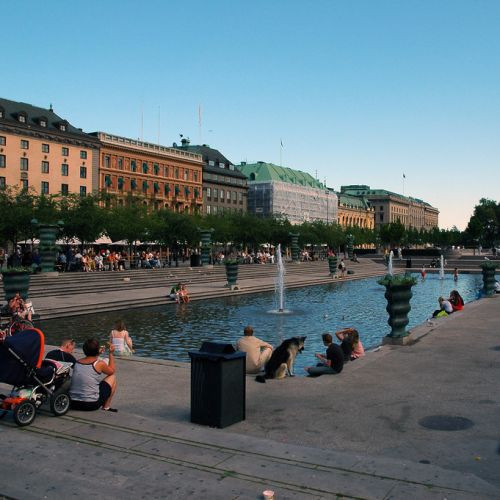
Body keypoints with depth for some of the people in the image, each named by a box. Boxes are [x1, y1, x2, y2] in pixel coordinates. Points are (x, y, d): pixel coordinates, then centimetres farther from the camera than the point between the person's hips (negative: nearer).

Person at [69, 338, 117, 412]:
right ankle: (106, 407, 14)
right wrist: (111, 354, 17)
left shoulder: (77, 362, 5)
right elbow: (112, 371, 11)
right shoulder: (100, 363, -10)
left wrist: (97, 354, 32)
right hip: (91, 405, -6)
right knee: (112, 377, 13)